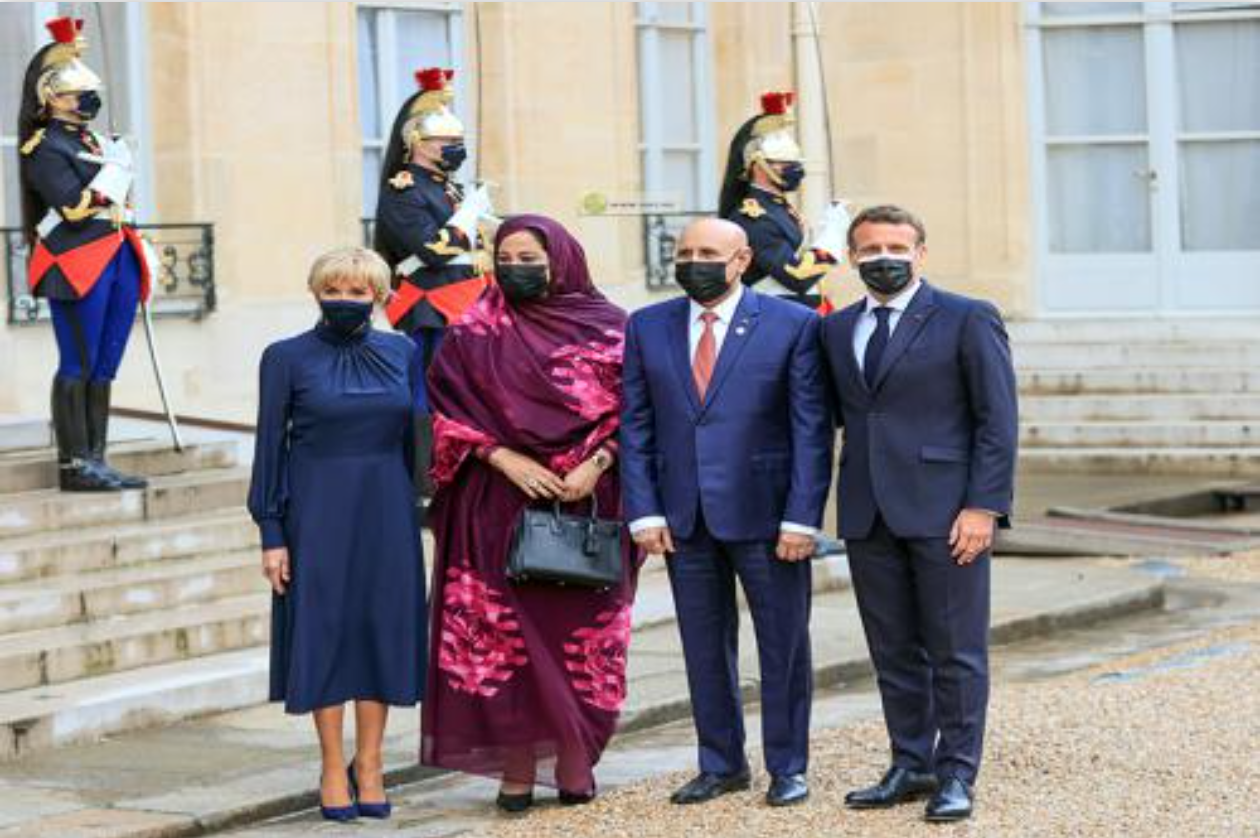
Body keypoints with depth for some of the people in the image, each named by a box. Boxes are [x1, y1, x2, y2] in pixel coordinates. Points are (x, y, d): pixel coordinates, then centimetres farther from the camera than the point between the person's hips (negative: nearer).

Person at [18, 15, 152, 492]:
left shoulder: (97, 142, 21)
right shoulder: (45, 147, -6)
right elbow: (74, 207, -17)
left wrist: (141, 256, 20)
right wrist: (113, 169, -10)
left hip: (117, 262, 8)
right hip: (77, 266, -8)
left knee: (103, 369, 7)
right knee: (78, 367, -8)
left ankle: (96, 461, 10)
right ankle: (74, 465, -6)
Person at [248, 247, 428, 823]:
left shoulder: (401, 353, 5)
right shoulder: (287, 358, -3)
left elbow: (411, 435, 11)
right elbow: (269, 447, -2)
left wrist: (411, 511, 9)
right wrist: (271, 534, -7)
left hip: (386, 510, 3)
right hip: (318, 510, -3)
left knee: (383, 626, 3)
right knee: (324, 628, 0)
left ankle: (369, 765, 13)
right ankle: (333, 770, 9)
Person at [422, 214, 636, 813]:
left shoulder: (606, 327, 5)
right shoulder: (472, 336, 5)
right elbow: (450, 412, 1)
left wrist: (597, 463, -12)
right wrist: (507, 460, -12)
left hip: (587, 500, 0)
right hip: (501, 503, 0)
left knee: (580, 630, 1)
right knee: (505, 632, -4)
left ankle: (574, 762, 10)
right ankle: (516, 767, 0)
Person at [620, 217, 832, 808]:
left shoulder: (794, 325, -3)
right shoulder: (647, 328, 7)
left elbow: (811, 428, -5)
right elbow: (635, 427, 6)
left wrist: (802, 517, -12)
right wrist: (643, 511, -3)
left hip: (764, 514, -3)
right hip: (683, 517, 3)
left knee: (784, 644, 4)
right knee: (705, 646, 10)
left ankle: (788, 766, 17)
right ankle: (721, 764, 22)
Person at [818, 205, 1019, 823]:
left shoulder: (968, 320, -2)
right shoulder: (836, 330, 13)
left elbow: (998, 421, -5)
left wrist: (984, 506, -12)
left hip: (944, 511, -5)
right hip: (868, 516, 5)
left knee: (956, 651, 0)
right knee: (894, 651, 10)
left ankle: (955, 776, 6)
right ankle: (911, 766, 19)